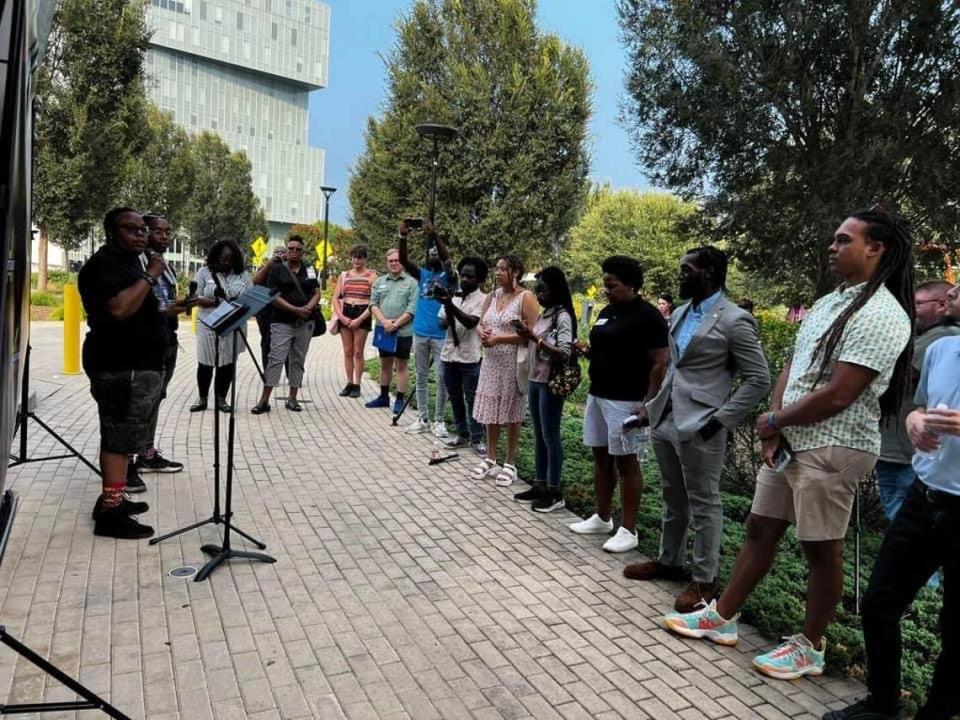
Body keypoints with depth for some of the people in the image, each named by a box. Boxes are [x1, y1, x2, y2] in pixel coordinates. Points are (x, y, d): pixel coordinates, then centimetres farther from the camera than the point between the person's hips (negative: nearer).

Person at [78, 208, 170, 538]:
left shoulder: (127, 262, 19)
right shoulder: (104, 264, -13)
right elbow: (119, 308, -30)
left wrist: (167, 308, 18)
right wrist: (149, 276, -22)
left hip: (136, 365, 10)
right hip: (121, 367, -10)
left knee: (122, 437, 14)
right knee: (120, 438, -10)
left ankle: (113, 498, 23)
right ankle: (110, 513, -7)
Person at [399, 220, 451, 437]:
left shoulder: (448, 276, 0)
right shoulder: (422, 274, 10)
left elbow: (447, 258, -21)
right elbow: (404, 260, -5)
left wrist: (434, 235, -31)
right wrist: (403, 237, -20)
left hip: (441, 335, -4)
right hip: (420, 333, 4)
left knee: (442, 379, -1)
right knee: (421, 378, 9)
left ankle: (438, 420, 8)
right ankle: (422, 419, 17)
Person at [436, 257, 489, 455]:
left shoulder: (482, 299, -7)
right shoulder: (452, 296, 9)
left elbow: (471, 322, -21)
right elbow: (442, 324, 6)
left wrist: (451, 305, -29)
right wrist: (447, 310, -15)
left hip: (470, 358, -5)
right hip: (449, 355, 5)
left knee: (472, 399, 1)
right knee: (455, 399, 13)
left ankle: (477, 439, 9)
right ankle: (462, 434, 24)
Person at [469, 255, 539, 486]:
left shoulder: (526, 298, -10)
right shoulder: (492, 296, 11)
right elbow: (481, 324, 16)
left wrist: (498, 339, -19)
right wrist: (482, 333, -9)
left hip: (513, 363, -6)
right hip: (491, 361, 6)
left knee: (511, 413, 3)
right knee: (490, 410, 11)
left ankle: (510, 463, 14)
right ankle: (490, 459, 23)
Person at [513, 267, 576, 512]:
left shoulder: (562, 316, -14)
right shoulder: (544, 314, 11)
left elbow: (564, 355, -23)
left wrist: (534, 337, -26)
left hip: (551, 383, -8)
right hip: (536, 380, 9)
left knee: (550, 436, -2)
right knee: (539, 435, 13)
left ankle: (555, 492, 7)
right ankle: (540, 486, 21)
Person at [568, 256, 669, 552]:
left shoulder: (648, 316, -12)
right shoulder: (607, 312, 12)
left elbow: (659, 364, -15)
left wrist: (648, 404, -20)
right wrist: (586, 349, 1)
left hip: (625, 401, -8)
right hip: (597, 395, 9)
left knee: (626, 462, -2)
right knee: (601, 457, 14)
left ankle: (628, 530, 8)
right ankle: (602, 518, 27)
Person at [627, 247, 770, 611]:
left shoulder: (735, 320, -12)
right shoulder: (679, 313, 12)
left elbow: (759, 379, -12)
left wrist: (721, 420, -16)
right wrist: (655, 404, 14)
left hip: (698, 426, -8)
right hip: (664, 420, 8)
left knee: (703, 504, 4)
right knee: (672, 499, 19)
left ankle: (704, 581, 15)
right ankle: (668, 561, 34)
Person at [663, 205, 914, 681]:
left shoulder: (881, 315, -16)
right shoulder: (828, 303, 13)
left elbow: (838, 396, -22)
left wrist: (773, 422, -9)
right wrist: (774, 428, -2)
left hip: (832, 448, -9)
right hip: (791, 440, 9)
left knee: (821, 549, 5)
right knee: (760, 529, 14)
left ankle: (809, 648, 22)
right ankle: (721, 618, 27)